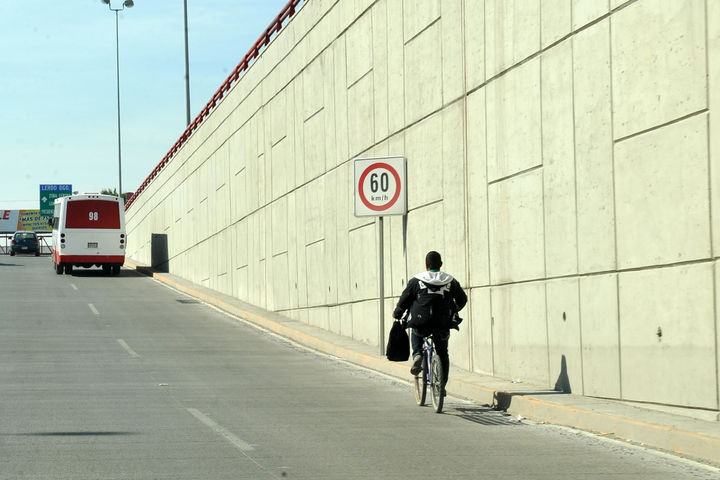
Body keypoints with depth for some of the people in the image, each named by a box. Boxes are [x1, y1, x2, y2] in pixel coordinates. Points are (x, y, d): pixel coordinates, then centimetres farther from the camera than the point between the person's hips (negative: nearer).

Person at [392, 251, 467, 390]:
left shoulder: (416, 281, 0)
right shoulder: (451, 282, 7)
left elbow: (404, 300, 2)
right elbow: (462, 299, 17)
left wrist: (397, 314, 21)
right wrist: (453, 310, 37)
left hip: (421, 322, -1)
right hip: (443, 325, 1)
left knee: (416, 335, 34)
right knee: (442, 353, 20)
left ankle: (417, 355, 5)